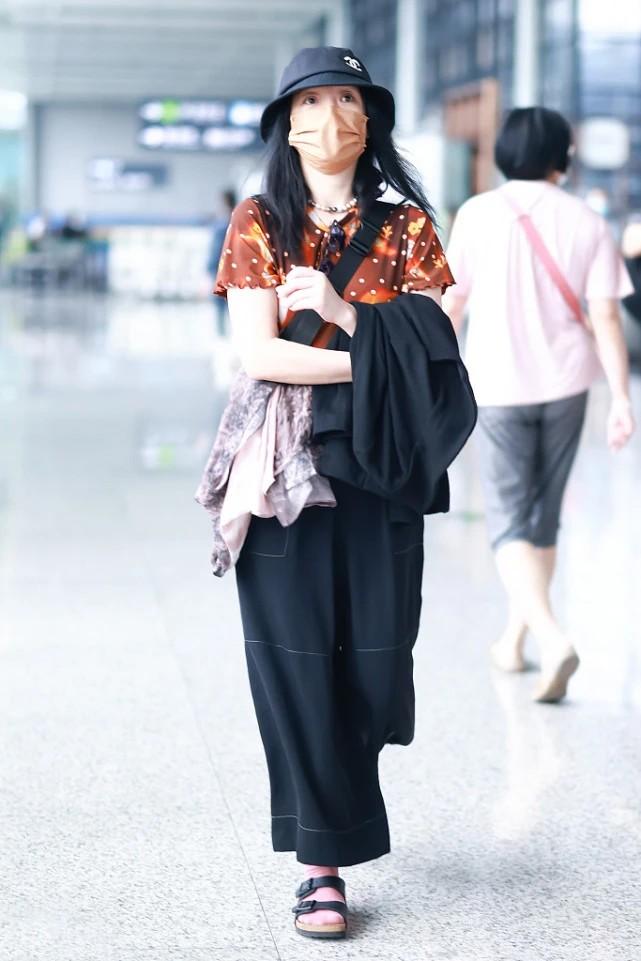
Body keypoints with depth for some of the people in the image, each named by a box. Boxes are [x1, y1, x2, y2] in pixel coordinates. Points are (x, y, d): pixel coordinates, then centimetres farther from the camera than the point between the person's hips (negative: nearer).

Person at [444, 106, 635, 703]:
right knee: (543, 517, 18)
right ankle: (514, 639, 29)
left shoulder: (477, 214, -6)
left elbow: (452, 301, -2)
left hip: (499, 387, -2)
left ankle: (551, 638, -20)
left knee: (509, 524, 1)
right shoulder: (587, 224, -3)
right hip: (565, 386, 2)